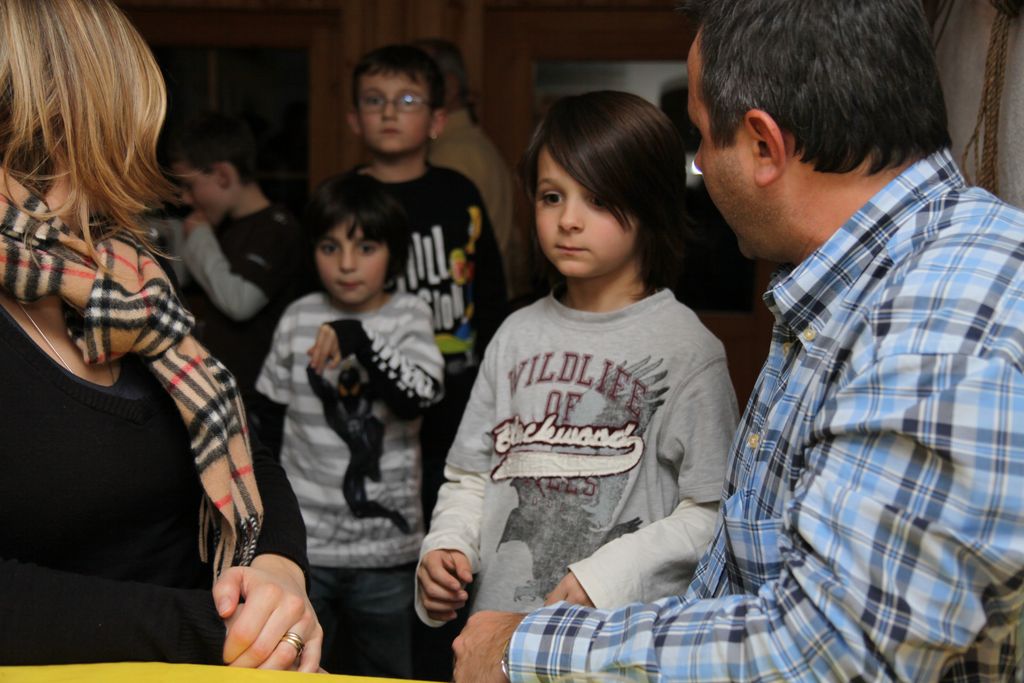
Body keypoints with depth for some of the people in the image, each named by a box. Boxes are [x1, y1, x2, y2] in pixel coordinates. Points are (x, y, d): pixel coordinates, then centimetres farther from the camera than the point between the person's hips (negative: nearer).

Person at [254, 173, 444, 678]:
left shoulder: (409, 318, -4)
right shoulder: (297, 319, 2)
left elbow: (416, 396, -21)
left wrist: (357, 338, -30)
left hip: (384, 543, -1)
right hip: (303, 540, 2)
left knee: (384, 670, 13)